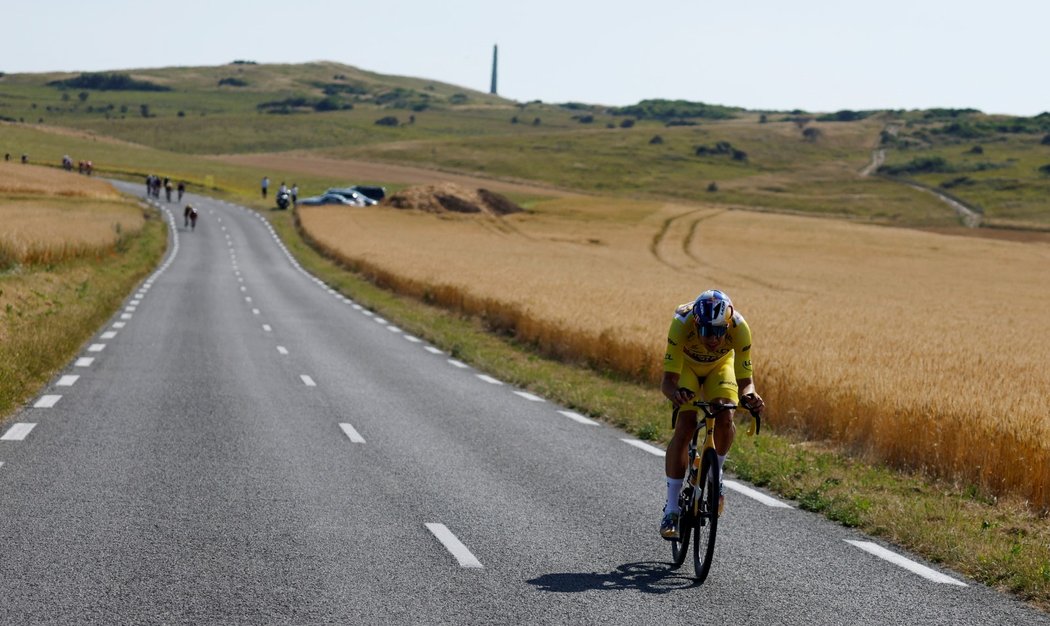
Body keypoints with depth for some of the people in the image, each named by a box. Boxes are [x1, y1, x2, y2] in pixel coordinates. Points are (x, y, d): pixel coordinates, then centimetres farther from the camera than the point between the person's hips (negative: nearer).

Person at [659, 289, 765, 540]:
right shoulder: (682, 324, -40)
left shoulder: (739, 328, -37)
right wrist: (674, 393, -62)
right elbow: (667, 379, -39)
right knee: (685, 427, -21)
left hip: (720, 365, 1)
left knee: (724, 418, -25)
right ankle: (671, 510, -14)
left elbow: (745, 379, -32)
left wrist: (749, 395, -55)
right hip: (686, 365, -1)